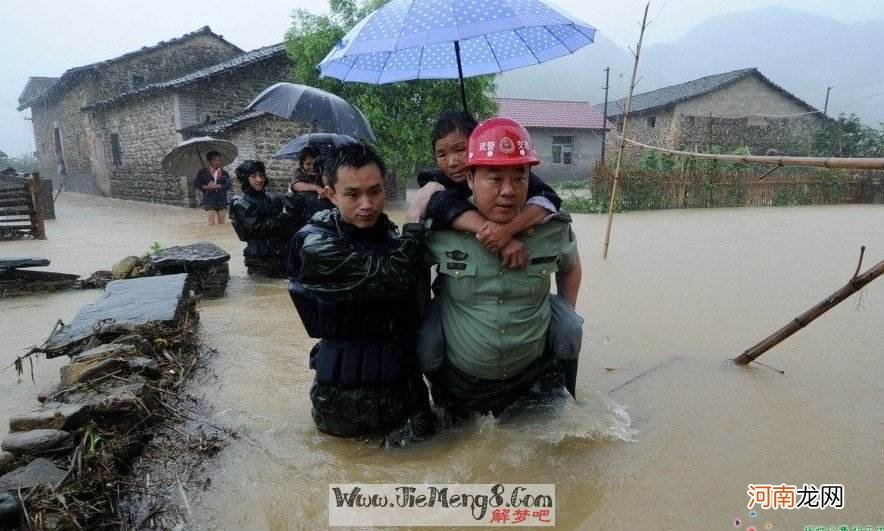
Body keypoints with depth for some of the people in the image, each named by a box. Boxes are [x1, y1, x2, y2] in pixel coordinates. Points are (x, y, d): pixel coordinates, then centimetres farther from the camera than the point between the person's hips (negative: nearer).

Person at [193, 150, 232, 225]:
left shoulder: (224, 173, 7)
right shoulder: (202, 172, 4)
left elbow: (228, 185, -3)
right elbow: (196, 184, 2)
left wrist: (217, 186, -18)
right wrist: (206, 187, -14)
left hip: (221, 200, 2)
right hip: (209, 200, -2)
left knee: (221, 222, 5)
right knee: (211, 222, -9)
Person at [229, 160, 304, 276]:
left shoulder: (272, 198, 10)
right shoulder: (240, 204, -4)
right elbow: (258, 228, -15)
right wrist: (283, 216, -12)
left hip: (284, 253, 4)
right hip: (260, 259, -4)